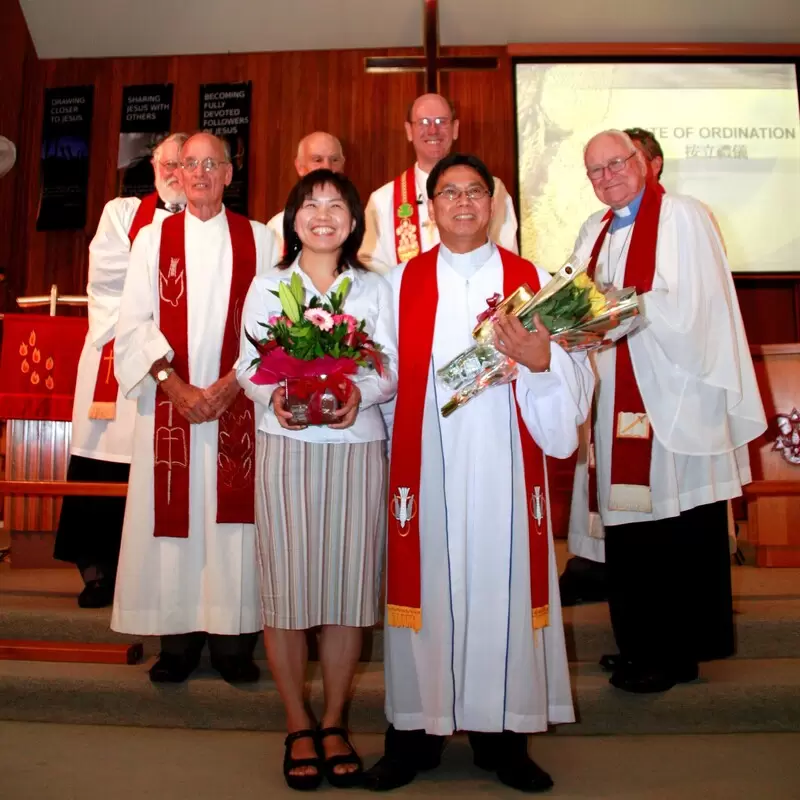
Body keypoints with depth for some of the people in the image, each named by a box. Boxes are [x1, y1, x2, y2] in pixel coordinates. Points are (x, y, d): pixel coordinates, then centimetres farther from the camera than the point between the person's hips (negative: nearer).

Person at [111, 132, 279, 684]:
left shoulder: (259, 239, 7)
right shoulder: (152, 238, 10)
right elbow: (134, 323, 2)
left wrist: (231, 384, -11)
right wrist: (176, 387, -10)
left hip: (238, 403, -1)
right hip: (169, 401, 1)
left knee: (233, 514, 1)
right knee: (172, 514, 2)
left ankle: (233, 641, 12)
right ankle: (178, 642, 14)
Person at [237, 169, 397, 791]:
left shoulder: (374, 288, 11)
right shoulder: (267, 285, 11)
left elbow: (392, 367, 5)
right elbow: (248, 364, 5)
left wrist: (361, 394, -16)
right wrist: (274, 397, -15)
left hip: (358, 446, 1)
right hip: (287, 446, 0)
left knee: (349, 583, 3)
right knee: (288, 583, 0)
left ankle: (334, 722, 20)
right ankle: (298, 726, 18)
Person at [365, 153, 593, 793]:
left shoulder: (531, 278, 8)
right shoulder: (404, 281, 9)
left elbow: (575, 374, 1)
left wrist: (541, 361, -19)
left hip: (505, 467, 1)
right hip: (427, 469, 0)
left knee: (503, 587, 4)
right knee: (429, 587, 3)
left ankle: (504, 736, 21)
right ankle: (416, 733, 20)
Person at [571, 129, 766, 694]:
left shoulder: (682, 217, -2)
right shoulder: (594, 231, 19)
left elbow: (687, 305, -12)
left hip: (673, 398, -6)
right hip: (619, 399, 6)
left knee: (676, 529, -1)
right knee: (628, 527, 9)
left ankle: (675, 653, 12)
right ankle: (639, 643, 22)